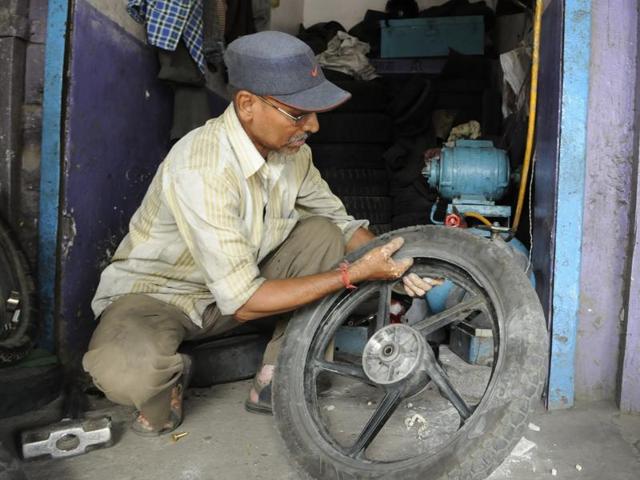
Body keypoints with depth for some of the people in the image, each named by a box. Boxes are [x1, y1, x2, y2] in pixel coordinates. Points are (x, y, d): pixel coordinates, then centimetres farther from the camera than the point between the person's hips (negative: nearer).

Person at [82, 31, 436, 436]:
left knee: (324, 235, -12)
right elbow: (242, 303, -32)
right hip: (154, 293, -6)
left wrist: (390, 262, -18)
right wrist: (355, 274, -31)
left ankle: (274, 383, -3)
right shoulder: (202, 169, -33)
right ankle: (168, 379, 2)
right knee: (125, 371, -38)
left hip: (238, 282, 7)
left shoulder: (290, 149, -11)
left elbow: (341, 221, 2)